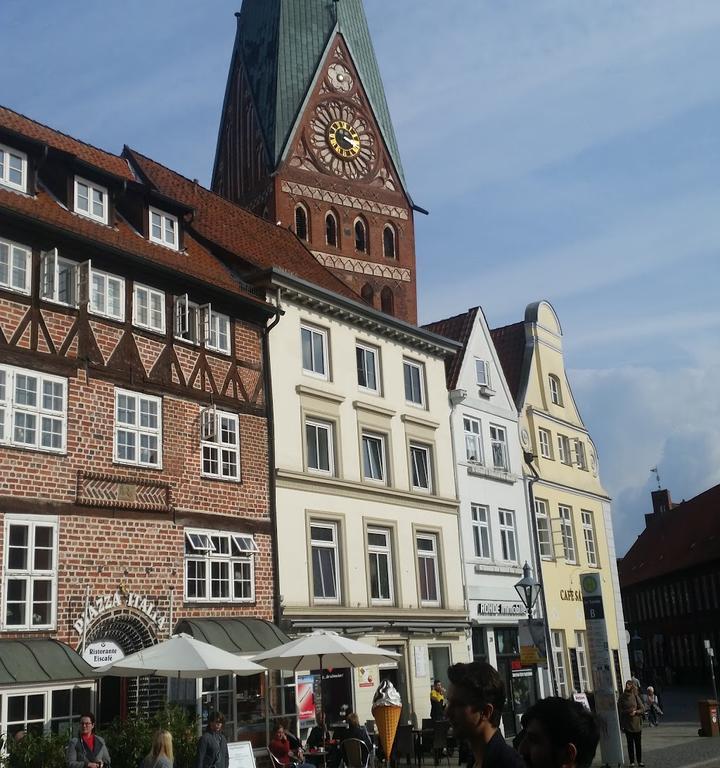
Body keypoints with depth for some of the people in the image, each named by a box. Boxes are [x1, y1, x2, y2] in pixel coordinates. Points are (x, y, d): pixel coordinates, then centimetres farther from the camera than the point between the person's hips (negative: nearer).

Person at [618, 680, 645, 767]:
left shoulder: (636, 696, -1)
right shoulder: (622, 697, 0)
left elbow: (642, 708, 2)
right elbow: (620, 711, 1)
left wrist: (636, 712, -17)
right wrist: (621, 725, -2)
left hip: (636, 723, 0)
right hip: (627, 724, 0)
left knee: (638, 743, 5)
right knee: (630, 743, 4)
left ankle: (639, 761, 15)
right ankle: (632, 762, 10)